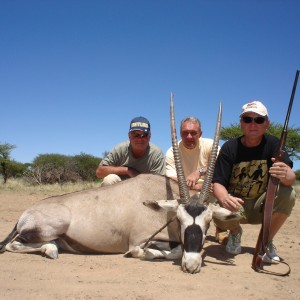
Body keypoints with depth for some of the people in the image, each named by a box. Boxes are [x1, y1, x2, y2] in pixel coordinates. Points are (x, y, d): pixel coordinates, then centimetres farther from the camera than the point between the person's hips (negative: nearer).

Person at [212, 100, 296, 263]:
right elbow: (218, 183, -15)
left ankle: (267, 241, -2)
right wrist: (225, 198, -40)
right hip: (236, 206, -1)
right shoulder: (230, 147, -11)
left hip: (262, 207, 1)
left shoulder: (273, 144, -9)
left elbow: (291, 179, -21)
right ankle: (235, 231, 8)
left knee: (288, 195, -28)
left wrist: (285, 175, -48)